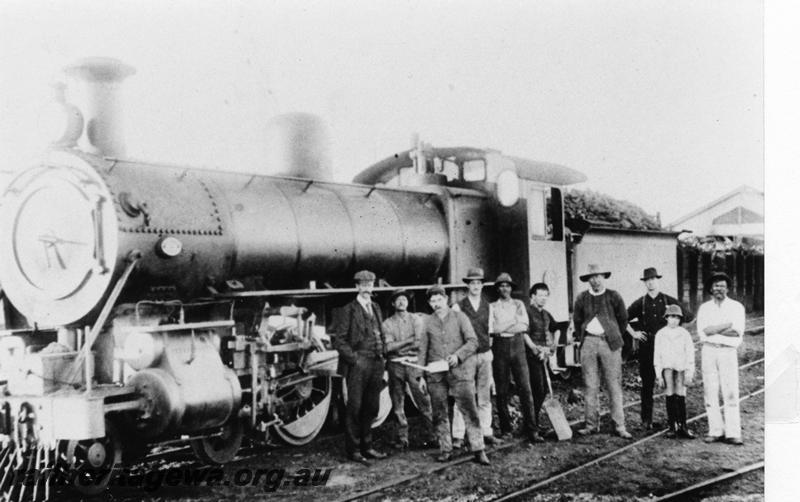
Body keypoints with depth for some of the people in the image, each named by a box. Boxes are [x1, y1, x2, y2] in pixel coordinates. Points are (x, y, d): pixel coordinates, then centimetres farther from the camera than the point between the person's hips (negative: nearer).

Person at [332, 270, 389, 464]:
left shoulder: (375, 308, 17)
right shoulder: (348, 310, -4)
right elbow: (340, 340, -8)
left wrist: (382, 352, 10)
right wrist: (354, 359, -13)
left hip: (376, 364, 6)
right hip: (358, 364, -6)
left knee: (371, 408, 11)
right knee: (354, 408, -1)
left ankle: (366, 446, 22)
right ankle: (353, 449, 8)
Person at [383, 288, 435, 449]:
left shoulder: (416, 320, 8)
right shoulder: (387, 323, 7)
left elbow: (420, 343, -4)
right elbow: (388, 347, -5)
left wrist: (397, 346, -9)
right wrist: (408, 341, -10)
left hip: (414, 363, 0)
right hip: (395, 365, 1)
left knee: (423, 401, -4)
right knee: (398, 404, 3)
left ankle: (431, 435, 2)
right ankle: (402, 438, 10)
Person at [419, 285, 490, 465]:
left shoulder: (459, 317, 5)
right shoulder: (427, 322, 10)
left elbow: (472, 341, 0)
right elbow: (423, 349, 13)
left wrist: (458, 356, -15)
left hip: (460, 370, -2)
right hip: (436, 374, 3)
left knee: (469, 411, -6)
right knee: (439, 413, 5)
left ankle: (478, 450, -1)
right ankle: (445, 449, 15)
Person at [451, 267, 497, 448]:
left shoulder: (488, 307, 10)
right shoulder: (458, 307, -2)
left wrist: (487, 345, 10)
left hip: (485, 355, 4)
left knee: (485, 397, 8)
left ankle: (486, 433, 14)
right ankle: (458, 435, -2)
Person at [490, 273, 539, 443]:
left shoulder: (519, 304, 16)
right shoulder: (492, 307, 9)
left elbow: (524, 326, 2)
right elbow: (492, 328, -5)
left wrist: (502, 328, -6)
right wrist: (514, 321, -3)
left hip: (518, 344, 1)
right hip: (500, 346, -1)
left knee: (525, 387, -7)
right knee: (502, 389, 1)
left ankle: (530, 428, -7)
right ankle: (505, 428, 10)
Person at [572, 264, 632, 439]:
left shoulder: (613, 296, 4)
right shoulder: (582, 298, 9)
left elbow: (623, 319, 12)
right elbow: (577, 321, 19)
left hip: (610, 343, -2)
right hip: (588, 342, 2)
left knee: (614, 385, -2)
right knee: (590, 386, 3)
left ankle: (619, 426, 1)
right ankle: (592, 424, 9)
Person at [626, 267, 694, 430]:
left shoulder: (669, 301, 5)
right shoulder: (640, 303, 8)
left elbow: (689, 316, 11)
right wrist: (633, 333, 8)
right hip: (646, 346, 1)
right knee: (647, 383, 3)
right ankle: (646, 419, 9)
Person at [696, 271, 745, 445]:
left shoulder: (736, 307, 7)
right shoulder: (704, 308, 11)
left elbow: (737, 332, -7)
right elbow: (703, 331, -5)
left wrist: (713, 330, -9)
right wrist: (727, 325, -10)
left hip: (728, 352, -2)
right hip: (708, 352, 2)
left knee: (731, 393, -7)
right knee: (710, 393, 0)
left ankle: (733, 433, -6)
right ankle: (716, 431, 5)